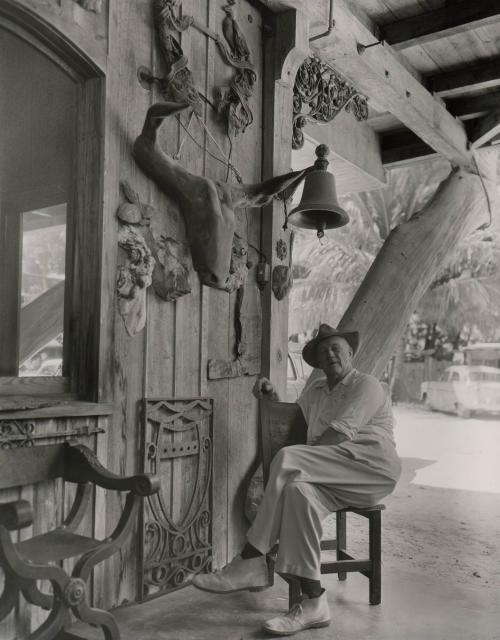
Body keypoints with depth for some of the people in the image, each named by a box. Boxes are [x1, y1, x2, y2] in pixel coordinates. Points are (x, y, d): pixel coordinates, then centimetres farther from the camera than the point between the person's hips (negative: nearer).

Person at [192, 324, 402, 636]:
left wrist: (296, 463, -13)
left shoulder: (366, 385, 2)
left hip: (373, 466, -6)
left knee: (288, 459, -28)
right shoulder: (316, 389, 25)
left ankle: (251, 563, -24)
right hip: (333, 479, 6)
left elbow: (340, 434, -11)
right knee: (298, 491, -31)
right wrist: (272, 397, 13)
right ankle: (314, 603, -31)